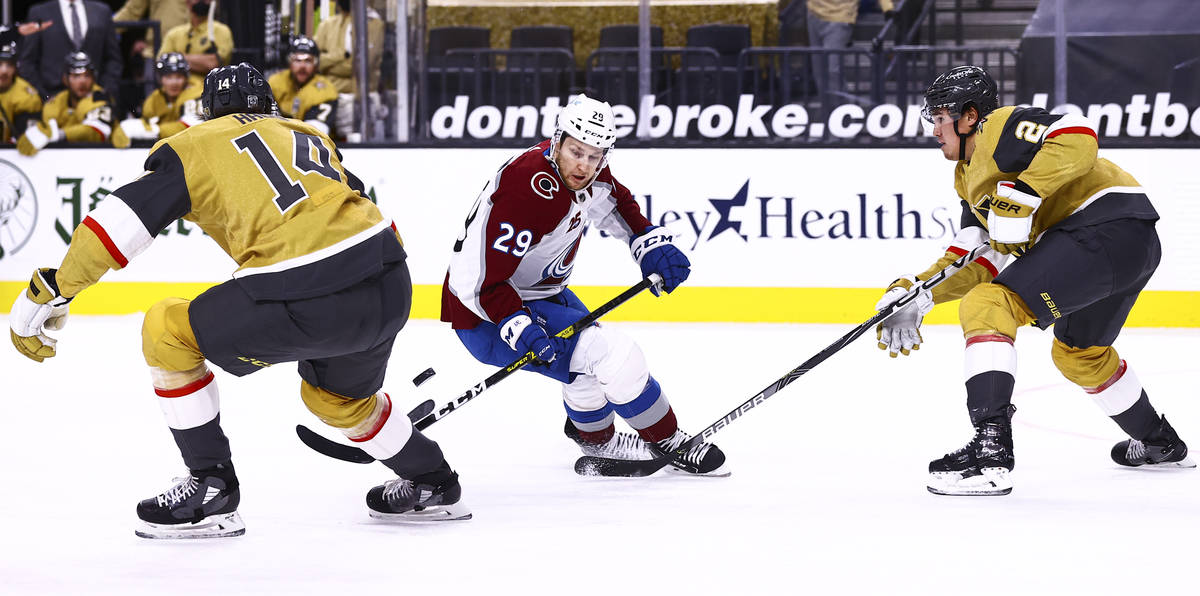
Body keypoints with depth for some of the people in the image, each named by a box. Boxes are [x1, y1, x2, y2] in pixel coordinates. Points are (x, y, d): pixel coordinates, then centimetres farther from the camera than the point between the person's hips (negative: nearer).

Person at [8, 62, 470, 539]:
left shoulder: (197, 144, 12)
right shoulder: (310, 137, 28)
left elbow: (123, 219, 1)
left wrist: (50, 293, 4)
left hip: (310, 302, -7)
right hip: (392, 286, 7)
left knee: (167, 332, 11)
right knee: (338, 397, 36)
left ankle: (211, 488, 11)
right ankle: (433, 486, 47)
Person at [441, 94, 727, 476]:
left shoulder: (587, 173, -4)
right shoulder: (529, 191, -32)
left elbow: (615, 203, 20)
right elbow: (483, 281, -31)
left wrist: (650, 243, 6)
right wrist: (518, 328, -41)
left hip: (538, 291, 10)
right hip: (486, 316, -10)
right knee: (614, 357, -18)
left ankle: (595, 437, 54)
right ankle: (668, 443, 1)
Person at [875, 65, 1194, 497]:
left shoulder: (1001, 128, -5)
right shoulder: (969, 174, 25)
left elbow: (1076, 137, -23)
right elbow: (981, 258, 19)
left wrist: (1020, 197, -26)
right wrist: (917, 293, 8)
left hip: (1108, 229, -11)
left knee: (987, 307, -19)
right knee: (1078, 352, 34)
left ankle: (991, 451, -30)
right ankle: (1159, 443, 52)